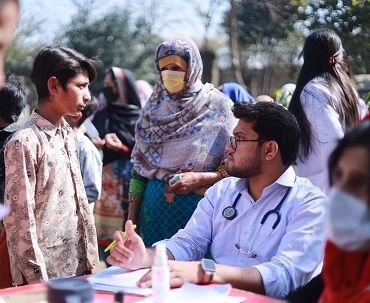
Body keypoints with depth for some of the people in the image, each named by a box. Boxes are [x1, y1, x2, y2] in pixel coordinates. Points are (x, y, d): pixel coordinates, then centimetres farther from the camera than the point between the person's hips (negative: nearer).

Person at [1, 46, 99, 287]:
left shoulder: (69, 135, 9)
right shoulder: (26, 142, -15)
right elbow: (19, 219, -16)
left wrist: (91, 259, 12)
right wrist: (37, 280, -15)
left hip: (79, 268, 7)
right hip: (46, 273, -7)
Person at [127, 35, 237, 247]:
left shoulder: (217, 105, -3)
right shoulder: (154, 109, 9)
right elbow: (139, 167, 10)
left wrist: (200, 179, -17)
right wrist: (132, 219, 5)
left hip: (198, 207, -3)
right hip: (153, 207, 3)